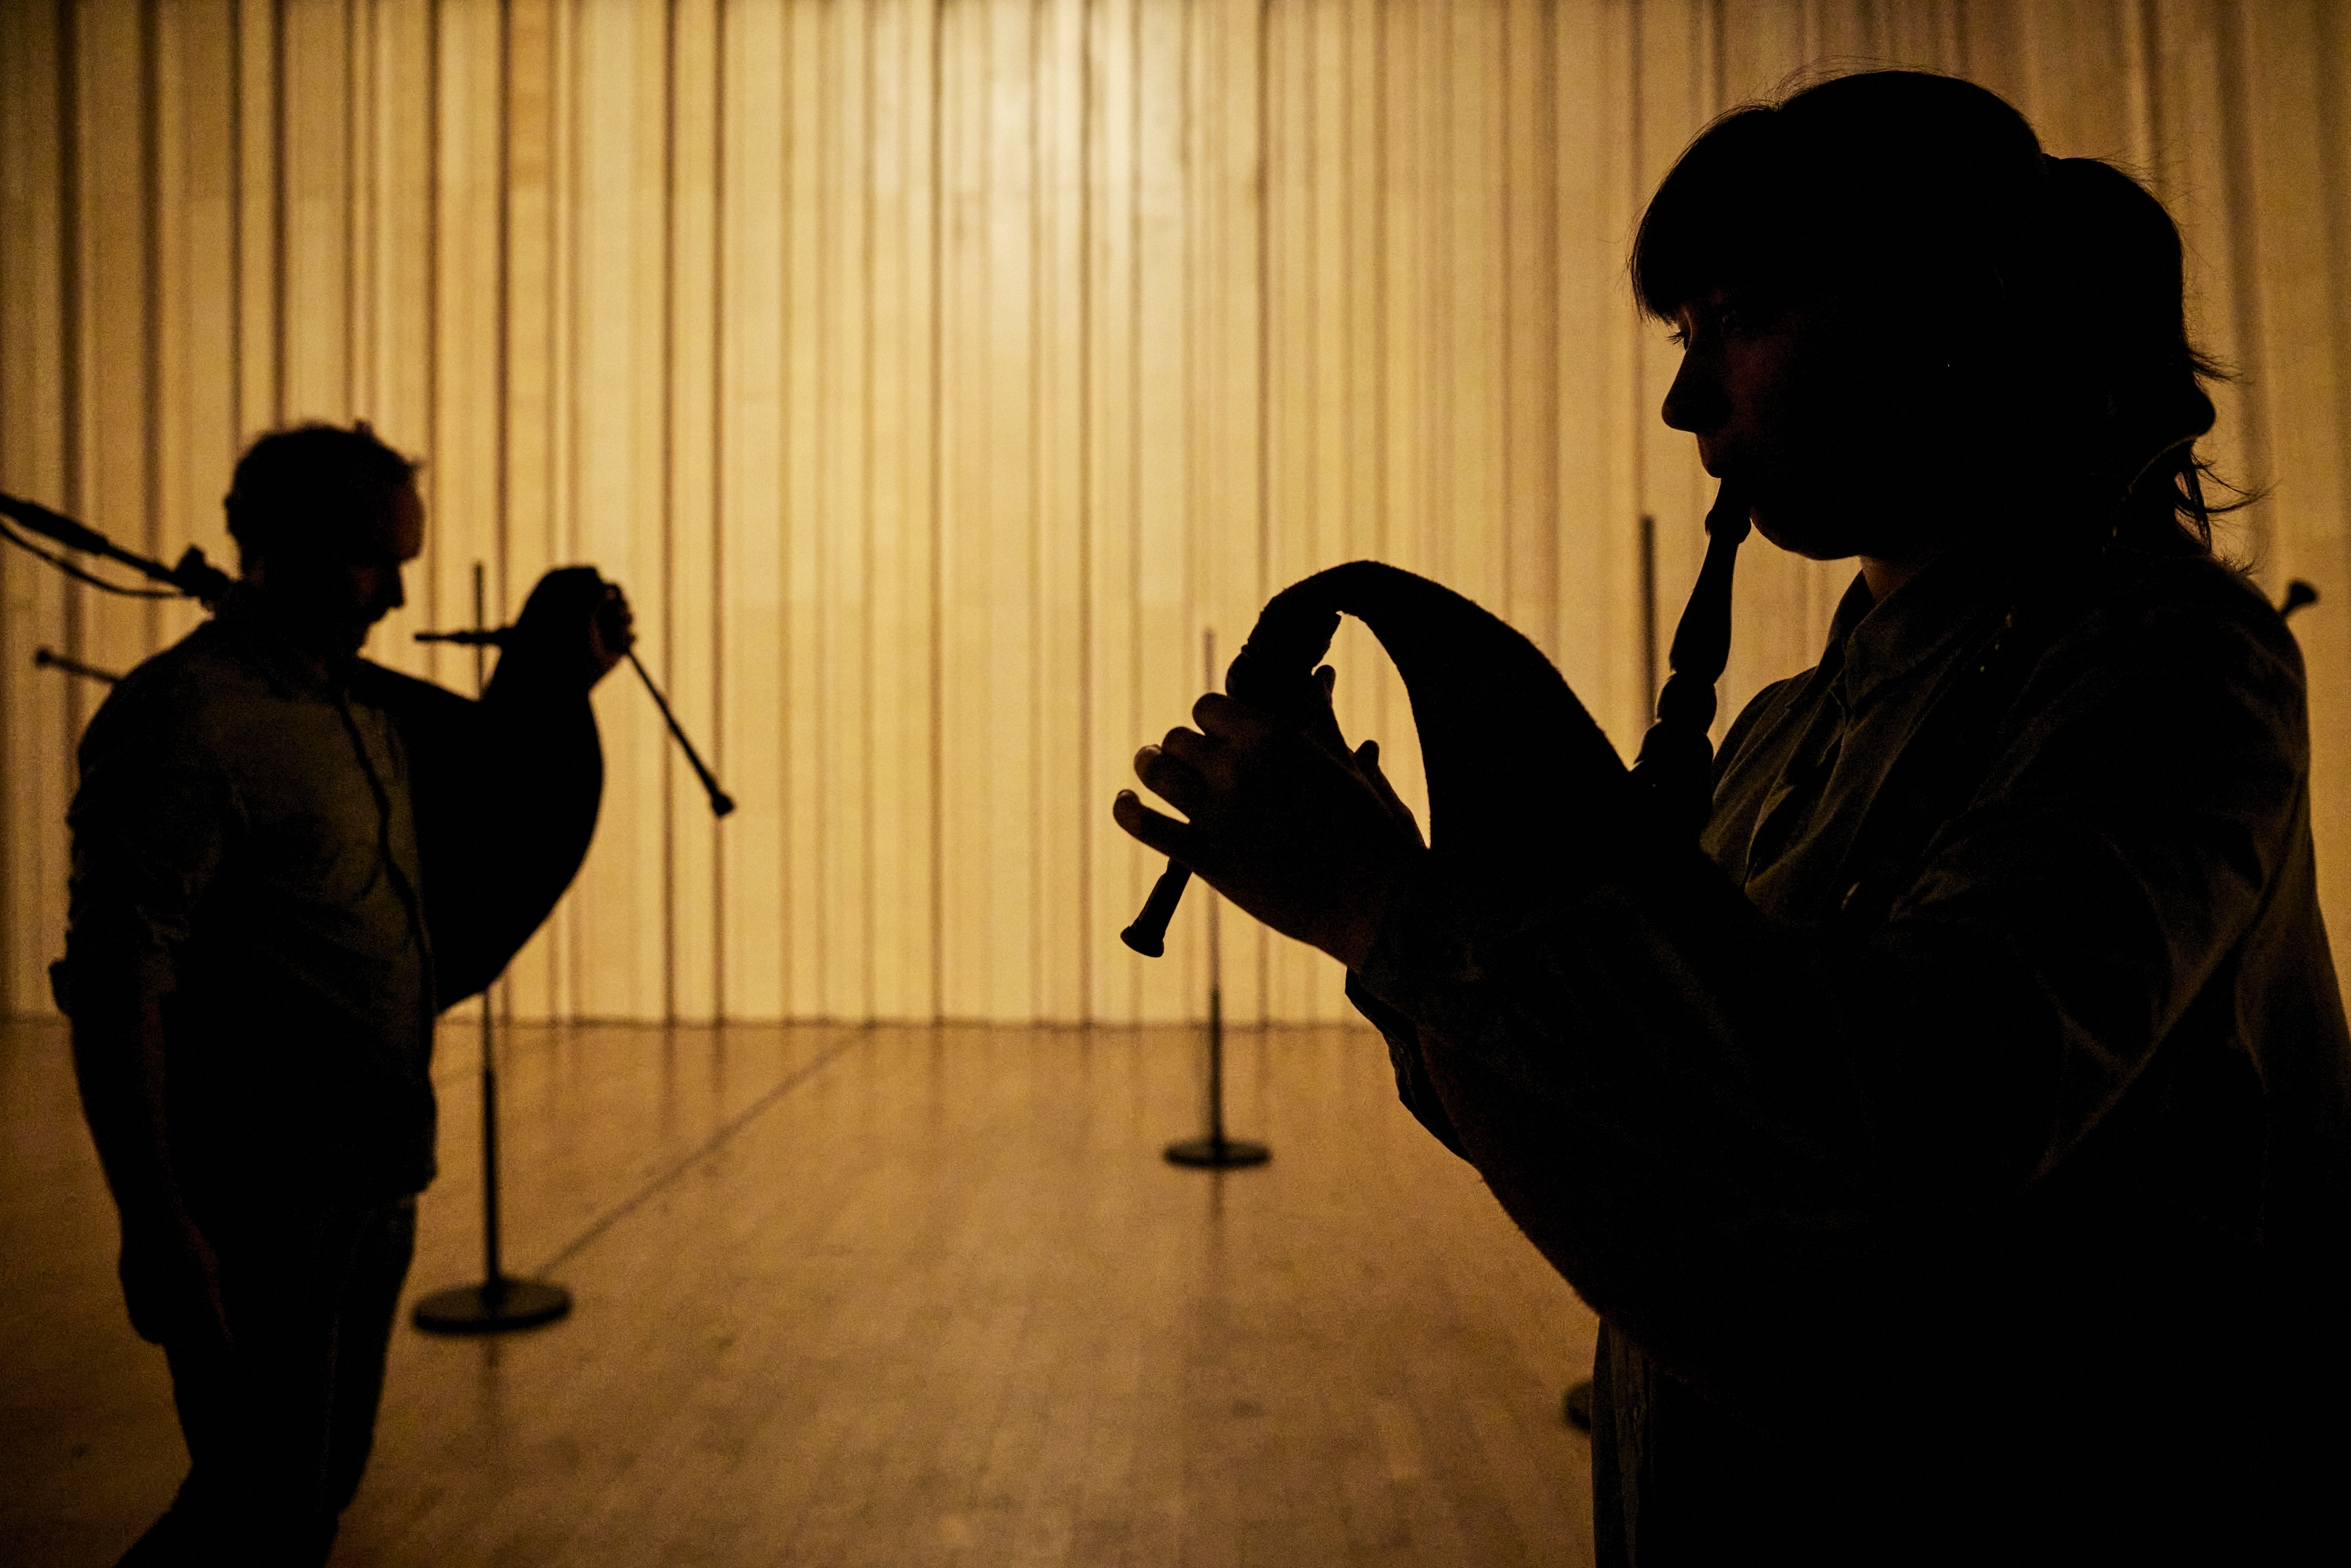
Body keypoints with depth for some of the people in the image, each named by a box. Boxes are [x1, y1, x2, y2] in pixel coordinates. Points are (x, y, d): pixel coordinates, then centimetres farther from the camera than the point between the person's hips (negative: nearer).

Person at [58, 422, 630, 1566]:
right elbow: (114, 991, -20)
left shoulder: (367, 701, 8)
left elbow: (494, 766, 26)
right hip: (258, 1204, -8)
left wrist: (563, 680, 6)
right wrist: (156, 1230, -22)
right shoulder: (183, 719, -17)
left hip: (374, 1183, 8)